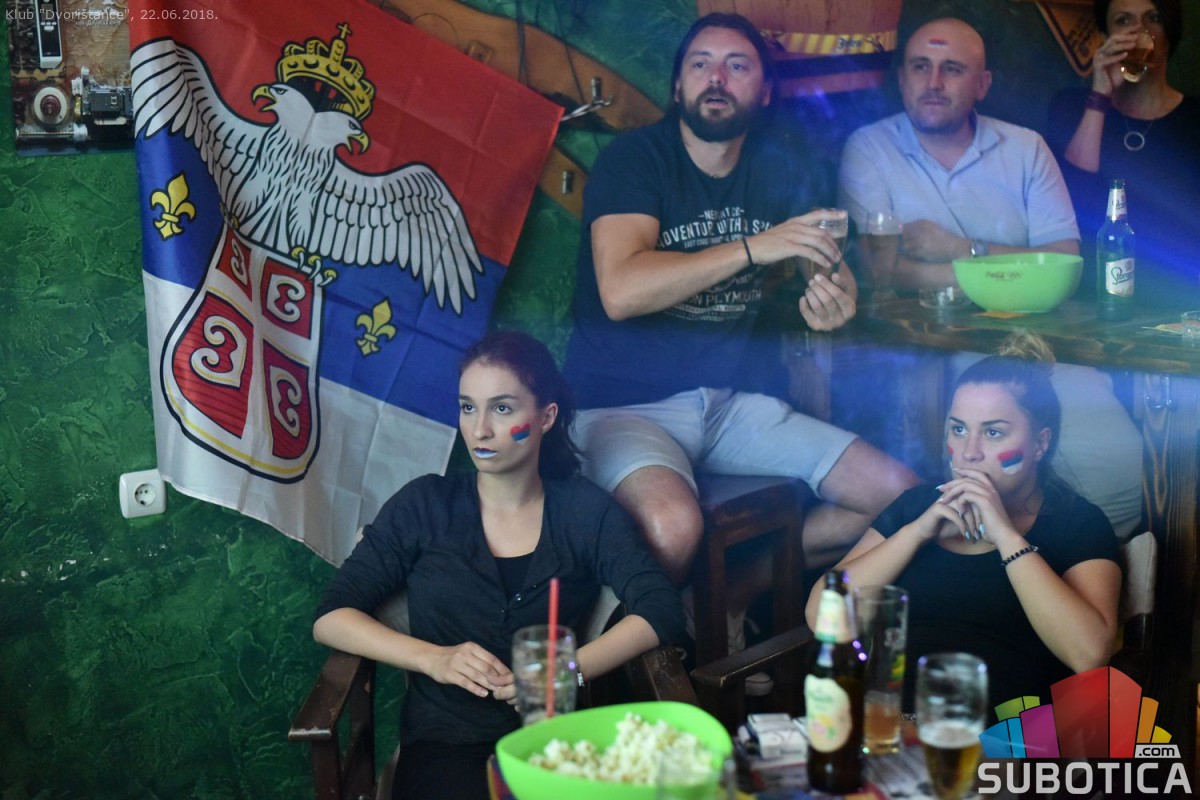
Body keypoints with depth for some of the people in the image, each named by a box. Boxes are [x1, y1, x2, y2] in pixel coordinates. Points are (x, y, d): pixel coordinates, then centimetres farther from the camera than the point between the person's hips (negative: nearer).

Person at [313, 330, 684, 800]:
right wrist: (434, 659, -12)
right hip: (445, 740, -1)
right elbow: (329, 618, 3)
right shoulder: (426, 505, 7)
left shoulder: (585, 510, 8)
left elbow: (662, 611, -3)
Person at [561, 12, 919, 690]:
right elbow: (620, 291, -25)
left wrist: (836, 297, -16)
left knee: (897, 492, -2)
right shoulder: (635, 159, -9)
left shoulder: (783, 172, 9)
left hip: (726, 402, 6)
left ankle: (732, 597, 9)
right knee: (674, 525, -37)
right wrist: (754, 247, -26)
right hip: (623, 405, -6)